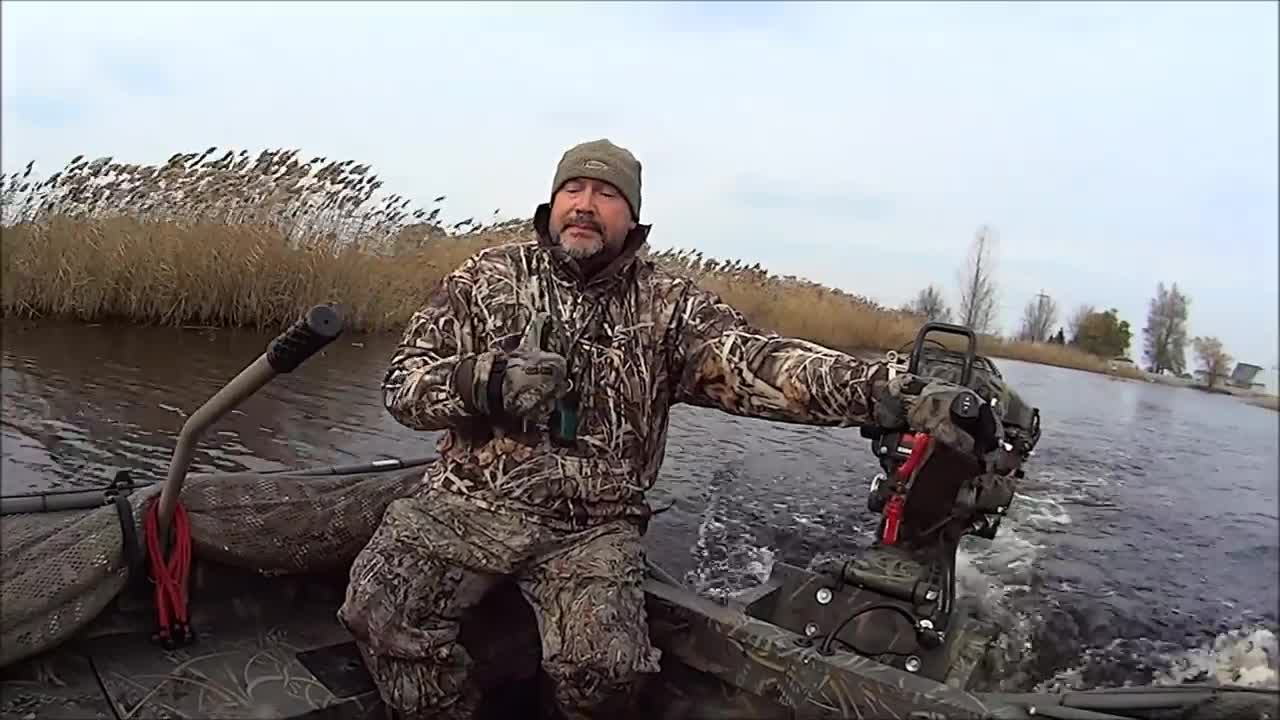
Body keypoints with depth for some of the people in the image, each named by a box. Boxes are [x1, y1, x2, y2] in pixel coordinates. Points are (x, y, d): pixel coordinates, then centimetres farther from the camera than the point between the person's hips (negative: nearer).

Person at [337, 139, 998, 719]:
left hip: (592, 526, -1)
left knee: (604, 660, -22)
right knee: (377, 606, -20)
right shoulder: (487, 277, 3)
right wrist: (485, 382, -21)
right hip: (469, 498, 1)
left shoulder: (667, 307, 1)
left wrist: (896, 396, -29)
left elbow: (762, 362, -14)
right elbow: (403, 382, 1)